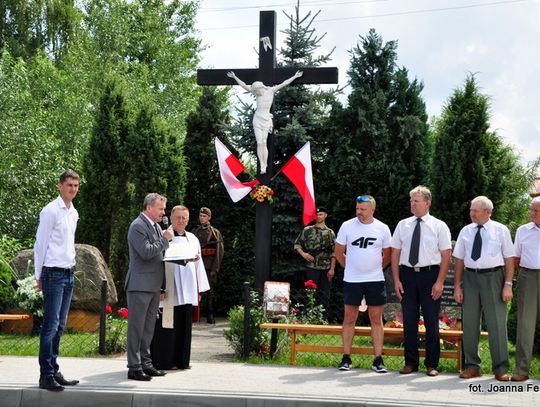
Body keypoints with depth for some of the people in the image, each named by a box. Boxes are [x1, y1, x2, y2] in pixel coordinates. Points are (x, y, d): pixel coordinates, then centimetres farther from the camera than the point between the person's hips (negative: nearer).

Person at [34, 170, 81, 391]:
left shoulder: (73, 213, 14)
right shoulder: (51, 211, -9)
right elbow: (40, 244, -9)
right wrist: (39, 276, -9)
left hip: (68, 273, 8)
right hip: (54, 273, -8)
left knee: (59, 326, 10)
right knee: (50, 326, -8)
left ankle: (54, 371, 16)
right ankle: (46, 375, -5)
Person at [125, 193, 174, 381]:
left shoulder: (156, 226, 16)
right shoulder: (138, 226, -13)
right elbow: (146, 252, -22)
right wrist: (165, 239, -14)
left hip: (154, 285, 9)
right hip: (140, 285, -9)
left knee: (148, 327, 14)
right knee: (136, 327, -3)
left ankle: (145, 363, 23)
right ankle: (134, 367, 1)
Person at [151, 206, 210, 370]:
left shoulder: (192, 239, 15)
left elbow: (198, 264, 17)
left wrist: (199, 289, 14)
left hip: (187, 291, 6)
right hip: (168, 290, -6)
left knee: (184, 326, 9)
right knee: (167, 326, -3)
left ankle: (182, 360, 17)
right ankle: (164, 361, 5)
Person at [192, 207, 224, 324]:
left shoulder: (215, 233, 4)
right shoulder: (195, 232, 12)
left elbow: (219, 252, -1)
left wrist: (215, 268, -8)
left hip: (209, 267, -2)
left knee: (210, 292, -1)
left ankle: (210, 316, 5)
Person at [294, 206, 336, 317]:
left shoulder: (330, 233, 7)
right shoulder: (307, 230, 3)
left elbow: (333, 253, 4)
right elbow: (297, 244, 8)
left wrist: (332, 268, -2)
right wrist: (303, 254, -10)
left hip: (326, 268, 2)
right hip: (312, 267, -2)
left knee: (325, 294, 6)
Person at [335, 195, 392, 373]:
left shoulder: (382, 229, 0)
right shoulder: (347, 226, -2)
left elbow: (387, 255, 13)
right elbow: (339, 252, 7)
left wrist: (376, 268, 11)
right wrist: (350, 267, 8)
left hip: (375, 280, 1)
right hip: (352, 280, 0)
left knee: (376, 319, 2)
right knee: (349, 318, 4)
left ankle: (378, 360, 6)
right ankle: (346, 358, 11)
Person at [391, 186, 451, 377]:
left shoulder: (439, 226, 0)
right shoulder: (403, 225, 8)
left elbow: (446, 255, -3)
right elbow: (395, 253, 8)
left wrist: (439, 282, -10)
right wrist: (396, 280, 0)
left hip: (430, 275, -2)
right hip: (407, 275, 3)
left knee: (431, 321, 3)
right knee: (409, 321, 6)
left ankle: (432, 364, 13)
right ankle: (411, 362, 17)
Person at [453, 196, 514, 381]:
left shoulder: (501, 230, 0)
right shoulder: (465, 231, 7)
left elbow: (509, 259, -1)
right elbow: (459, 260, 8)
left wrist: (508, 285, -8)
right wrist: (457, 286, 4)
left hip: (493, 277, -3)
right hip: (470, 277, 3)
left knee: (496, 323, -1)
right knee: (470, 323, 7)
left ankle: (500, 369, 9)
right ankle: (472, 366, 18)